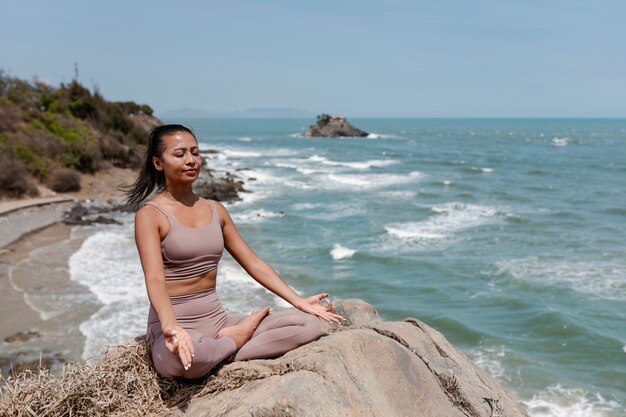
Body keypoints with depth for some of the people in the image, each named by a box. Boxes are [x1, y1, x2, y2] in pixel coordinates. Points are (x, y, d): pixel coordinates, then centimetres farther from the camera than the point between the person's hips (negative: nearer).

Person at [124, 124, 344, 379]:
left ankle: (222, 355, -14)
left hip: (217, 319, 5)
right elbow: (154, 279, -22)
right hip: (176, 327, -5)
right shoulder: (150, 214, -8)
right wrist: (171, 327, -42)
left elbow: (253, 263, 11)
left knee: (310, 324, -9)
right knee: (188, 357, -43)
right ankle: (236, 340, -8)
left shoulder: (215, 210, 10)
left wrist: (299, 302, 4)